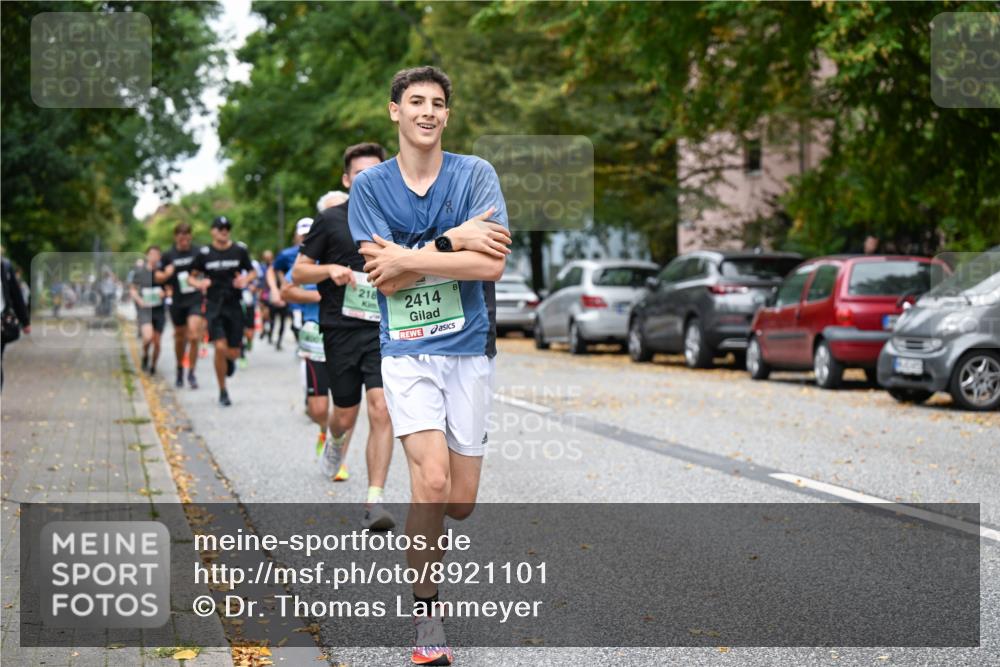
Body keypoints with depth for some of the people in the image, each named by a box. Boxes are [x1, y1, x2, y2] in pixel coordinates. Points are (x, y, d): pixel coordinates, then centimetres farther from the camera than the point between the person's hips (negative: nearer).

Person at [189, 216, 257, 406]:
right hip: (214, 306, -1)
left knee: (233, 353, 1)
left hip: (234, 305, 1)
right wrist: (198, 283, -14)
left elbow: (252, 272, 12)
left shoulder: (240, 251, 2)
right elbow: (192, 276, 9)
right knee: (220, 347, -15)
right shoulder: (204, 253, 1)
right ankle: (222, 392, 1)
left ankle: (230, 360, 42)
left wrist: (245, 279, -10)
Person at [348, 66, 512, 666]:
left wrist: (408, 259, -15)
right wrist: (452, 242, -16)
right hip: (407, 352, -1)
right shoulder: (371, 184, 1)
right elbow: (384, 277, -8)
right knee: (432, 479, -20)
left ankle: (422, 536, 39)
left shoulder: (475, 174, -2)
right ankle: (427, 614, -5)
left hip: (470, 349, 1)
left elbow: (493, 264, -15)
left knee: (460, 502, 3)